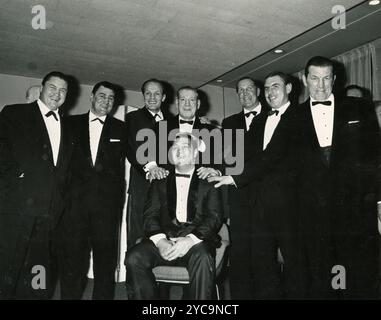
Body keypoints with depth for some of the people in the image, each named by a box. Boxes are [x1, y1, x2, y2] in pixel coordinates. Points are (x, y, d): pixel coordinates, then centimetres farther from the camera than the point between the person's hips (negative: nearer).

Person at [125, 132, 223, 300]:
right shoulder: (160, 181, 20)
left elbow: (214, 217, 1)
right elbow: (150, 215, 9)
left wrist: (191, 239, -19)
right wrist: (159, 240, -13)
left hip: (196, 239, -2)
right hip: (164, 237, 3)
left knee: (202, 259, -35)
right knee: (134, 258, -24)